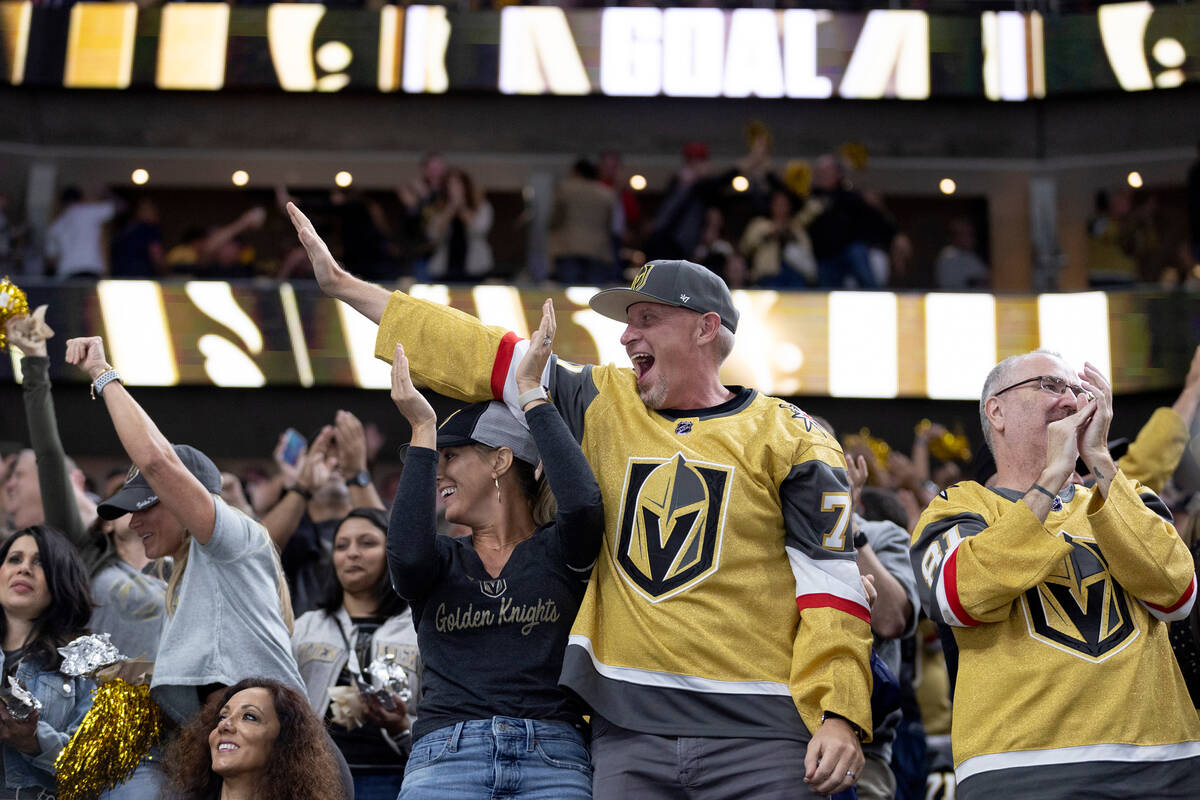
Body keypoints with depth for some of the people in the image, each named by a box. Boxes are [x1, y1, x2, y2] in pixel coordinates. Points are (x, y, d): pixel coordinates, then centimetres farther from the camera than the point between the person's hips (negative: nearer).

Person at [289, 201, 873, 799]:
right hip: (628, 724, 3)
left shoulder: (786, 437, 3)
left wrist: (838, 716, -12)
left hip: (759, 731, -3)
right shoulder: (604, 404, 13)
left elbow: (830, 583, -2)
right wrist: (342, 284, 15)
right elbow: (479, 356, 14)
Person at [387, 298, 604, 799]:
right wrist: (422, 433, 0)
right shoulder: (441, 562, 17)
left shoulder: (557, 551, 11)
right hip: (446, 754, 1)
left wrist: (532, 394, -2)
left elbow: (582, 503, -11)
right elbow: (406, 554, -7)